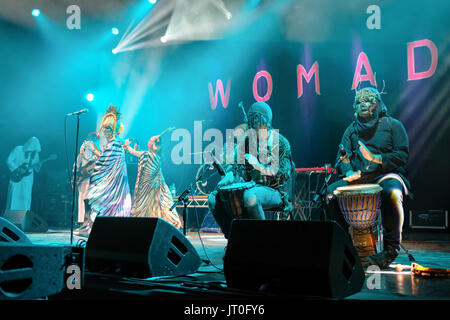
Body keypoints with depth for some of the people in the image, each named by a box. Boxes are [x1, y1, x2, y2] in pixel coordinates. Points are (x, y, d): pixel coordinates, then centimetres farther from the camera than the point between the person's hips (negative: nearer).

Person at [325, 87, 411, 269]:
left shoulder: (393, 125, 6)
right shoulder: (352, 129, 18)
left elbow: (402, 155, -3)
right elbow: (343, 156, 11)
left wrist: (378, 159, -19)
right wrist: (348, 172, -11)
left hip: (387, 174, -4)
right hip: (358, 177, 4)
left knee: (391, 193, -39)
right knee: (329, 192, -21)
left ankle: (391, 248, -27)